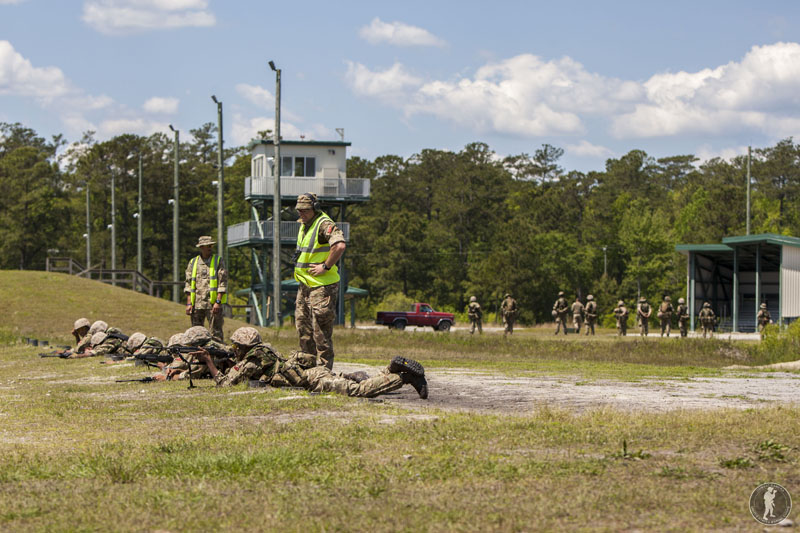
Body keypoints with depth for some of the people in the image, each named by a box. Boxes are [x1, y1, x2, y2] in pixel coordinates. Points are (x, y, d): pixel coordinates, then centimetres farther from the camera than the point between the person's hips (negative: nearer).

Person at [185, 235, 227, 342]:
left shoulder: (218, 261, 3)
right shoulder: (193, 262, 11)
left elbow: (223, 283, -2)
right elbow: (188, 284, 11)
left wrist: (218, 302, -12)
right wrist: (189, 303, 2)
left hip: (213, 304, -3)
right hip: (197, 304, 3)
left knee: (216, 333, -5)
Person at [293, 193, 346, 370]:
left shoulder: (324, 224, -14)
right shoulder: (303, 226, 17)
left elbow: (340, 245, -30)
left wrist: (326, 267, -23)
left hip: (321, 285, -10)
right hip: (304, 285, 10)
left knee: (321, 328, -8)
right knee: (302, 324, 13)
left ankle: (325, 367, -3)